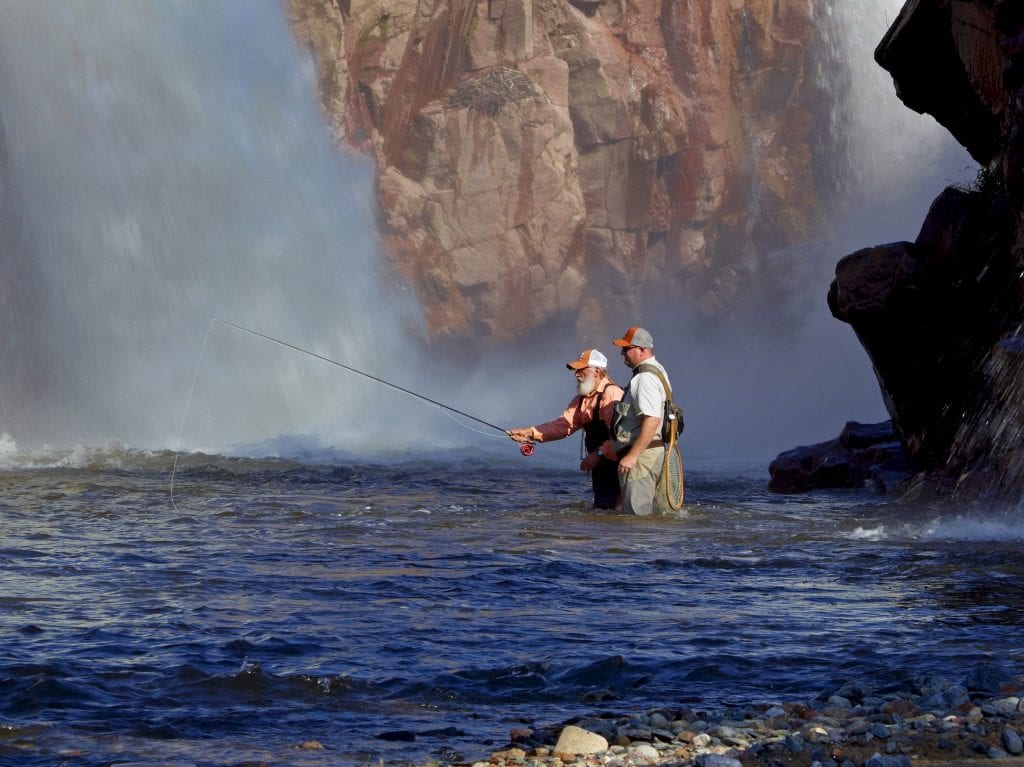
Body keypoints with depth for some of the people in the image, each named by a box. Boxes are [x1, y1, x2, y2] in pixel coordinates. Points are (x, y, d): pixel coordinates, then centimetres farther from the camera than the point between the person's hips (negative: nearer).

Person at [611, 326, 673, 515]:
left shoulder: (646, 378, -16)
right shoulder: (657, 370, 18)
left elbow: (652, 421, -27)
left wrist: (632, 456, -27)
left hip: (642, 455, -11)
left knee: (636, 515, -11)